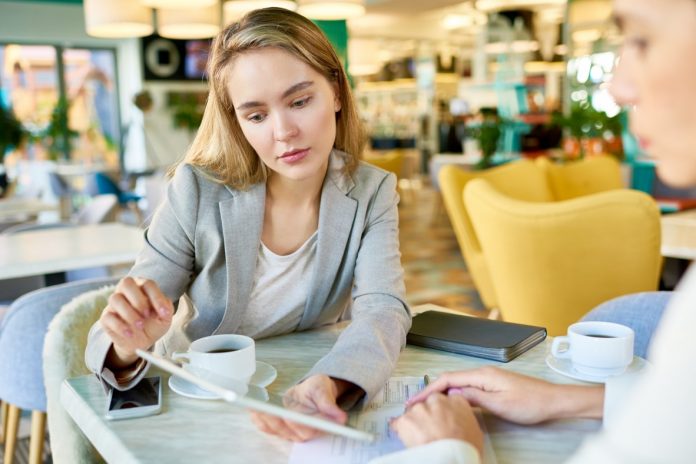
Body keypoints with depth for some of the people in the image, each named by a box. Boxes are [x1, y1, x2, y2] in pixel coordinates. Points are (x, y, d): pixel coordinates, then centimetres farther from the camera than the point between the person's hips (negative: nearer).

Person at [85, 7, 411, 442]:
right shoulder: (199, 190, -14)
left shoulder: (371, 193, -8)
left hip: (295, 400, 1)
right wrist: (127, 344, -34)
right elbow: (125, 333, -11)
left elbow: (383, 310, -20)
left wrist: (326, 385, -40)